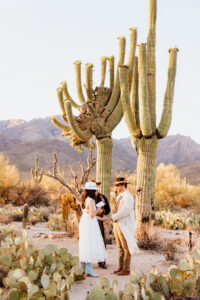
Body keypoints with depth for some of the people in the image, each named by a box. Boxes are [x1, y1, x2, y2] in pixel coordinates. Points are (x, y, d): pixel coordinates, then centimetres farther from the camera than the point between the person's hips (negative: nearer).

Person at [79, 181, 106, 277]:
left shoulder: (84, 200, 11)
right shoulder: (91, 201, -17)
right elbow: (92, 215, -20)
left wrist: (100, 218, 19)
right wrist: (98, 210, -1)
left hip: (84, 223, 9)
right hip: (90, 225, -9)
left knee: (84, 246, 14)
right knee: (91, 247, -7)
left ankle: (82, 268, 17)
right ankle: (89, 270, -9)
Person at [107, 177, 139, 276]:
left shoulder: (128, 197, -16)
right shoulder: (119, 196, 15)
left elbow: (125, 211, -25)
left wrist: (112, 217, -26)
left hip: (125, 226, -9)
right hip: (118, 224, 9)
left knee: (126, 247, -2)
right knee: (120, 247, 12)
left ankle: (126, 269, 4)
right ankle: (121, 267, 19)